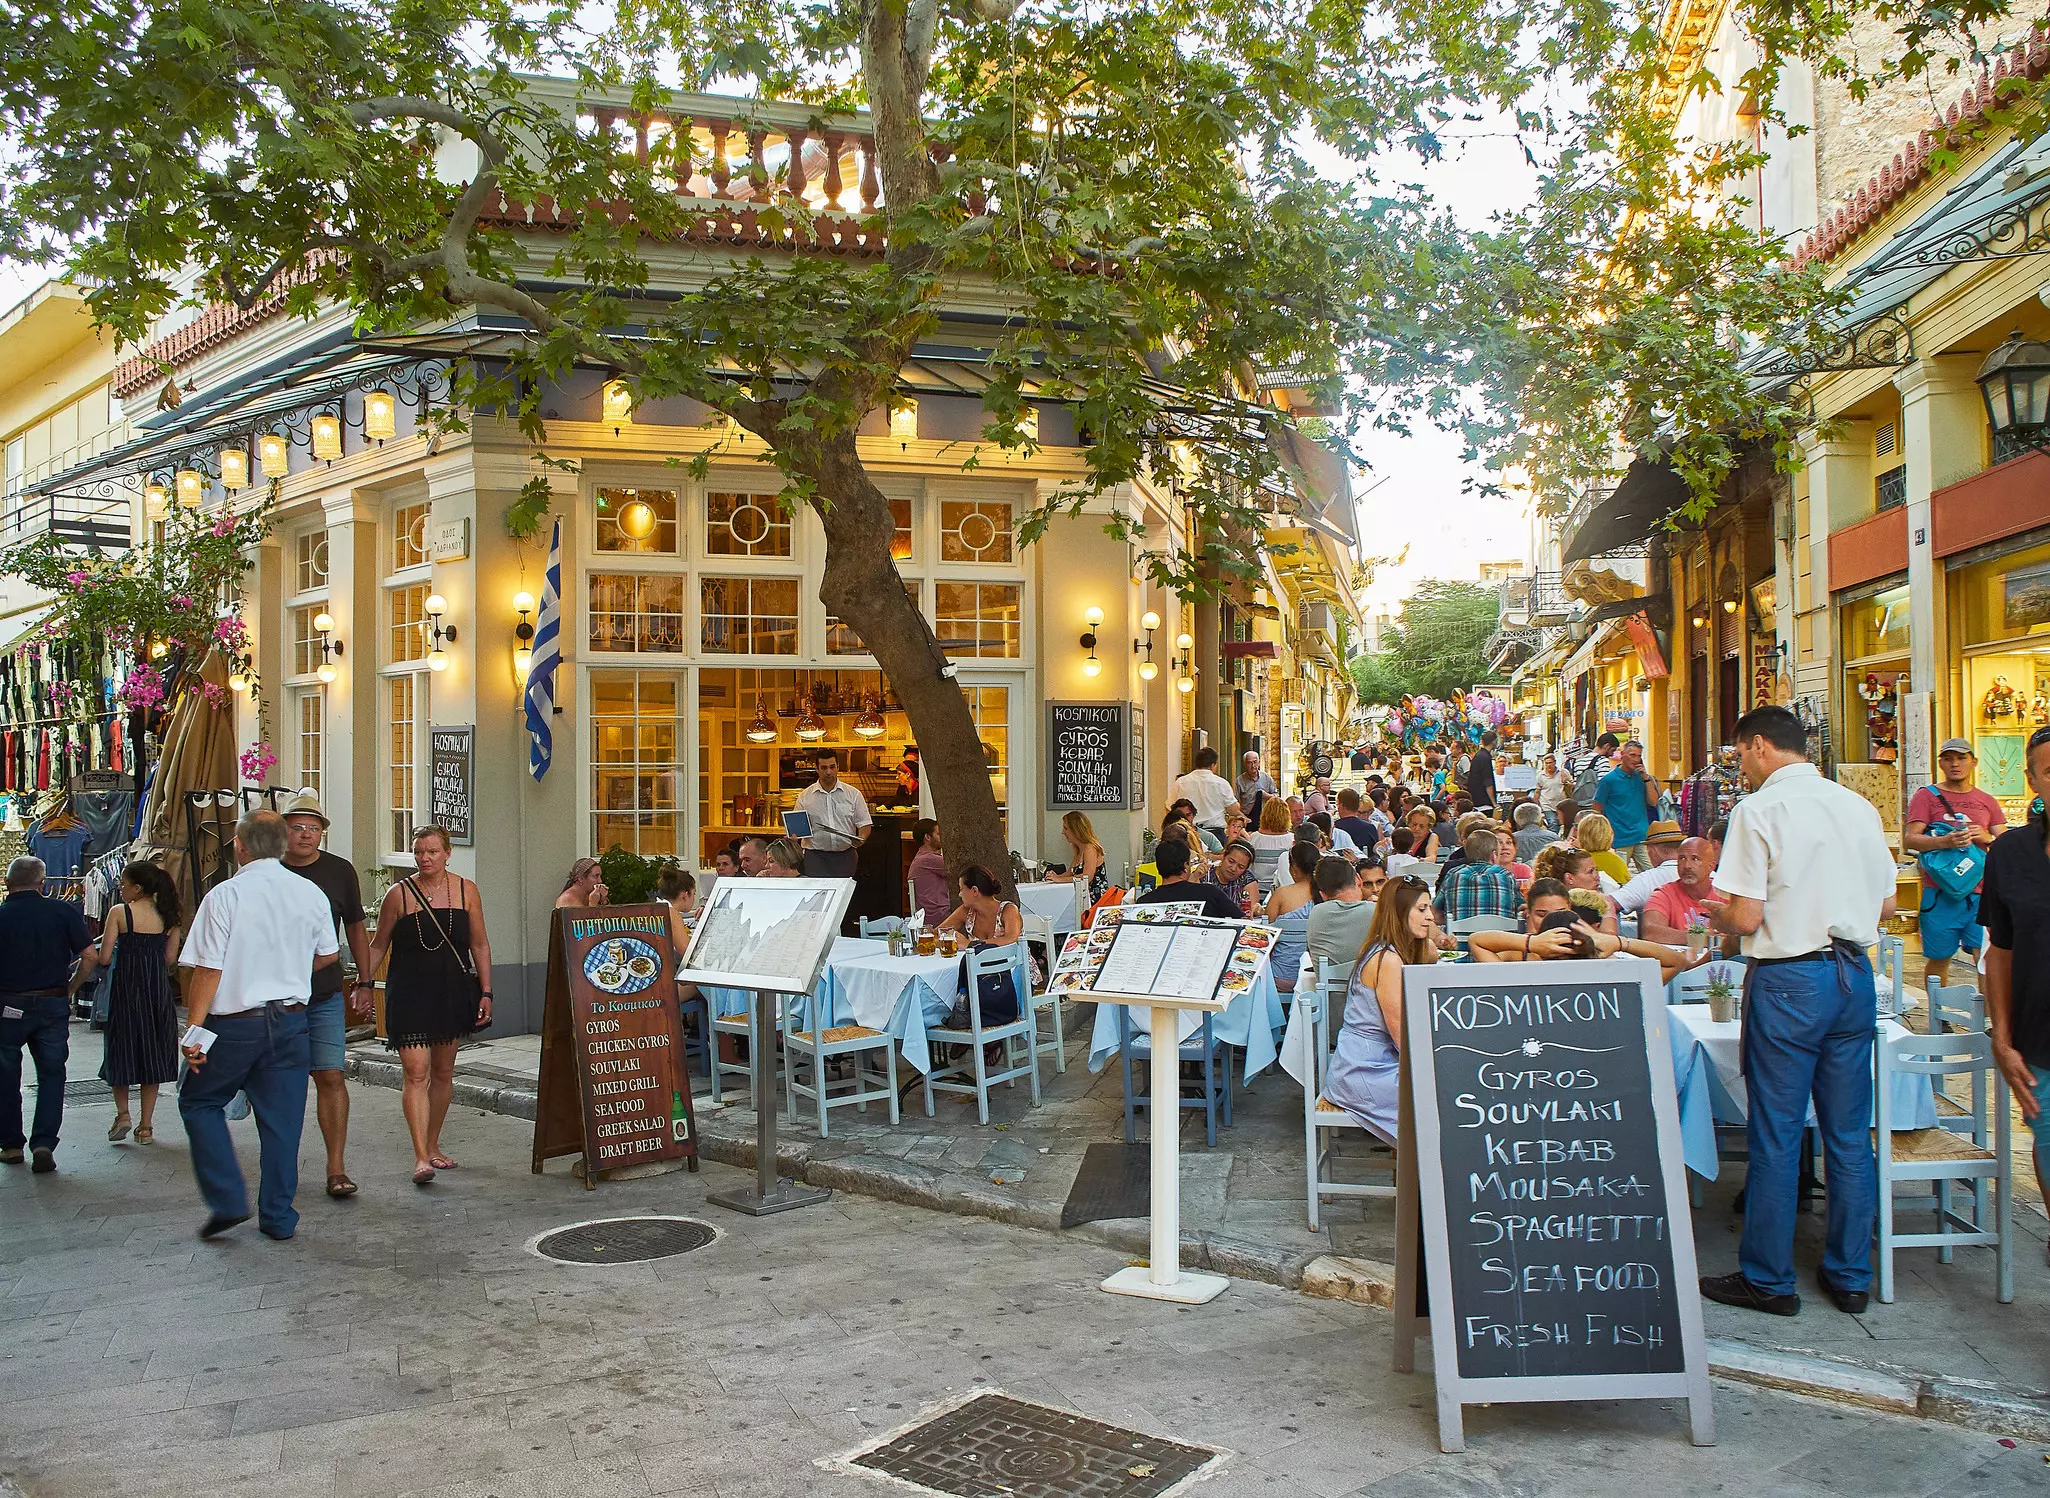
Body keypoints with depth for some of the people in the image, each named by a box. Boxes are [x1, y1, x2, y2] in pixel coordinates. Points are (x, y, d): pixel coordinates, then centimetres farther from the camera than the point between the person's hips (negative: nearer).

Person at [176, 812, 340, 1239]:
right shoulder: (310, 894, 2)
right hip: (291, 1019, 4)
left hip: (235, 1023, -4)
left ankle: (228, 1200, 8)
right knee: (282, 1118, 9)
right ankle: (278, 1216, 15)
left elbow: (208, 968, -13)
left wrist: (194, 1030, -8)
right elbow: (329, 955, 14)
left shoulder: (225, 895, -11)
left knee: (199, 1102, 16)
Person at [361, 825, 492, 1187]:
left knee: (443, 1072, 12)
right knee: (416, 1072, -12)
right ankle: (420, 1157, -14)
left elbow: (479, 945, 7)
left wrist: (485, 992, 2)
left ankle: (433, 1146, 27)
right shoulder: (399, 894, -2)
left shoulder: (466, 891, 3)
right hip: (410, 993, -3)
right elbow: (379, 945, 6)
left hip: (453, 992, 3)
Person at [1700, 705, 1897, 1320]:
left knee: (1775, 1135, 3)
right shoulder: (1858, 806, 6)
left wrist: (1712, 912, 5)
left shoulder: (1758, 809, -12)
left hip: (1788, 980, -6)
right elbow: (1886, 905, 13)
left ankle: (1768, 1279, 13)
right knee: (1849, 1133, 14)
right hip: (1854, 974, 6)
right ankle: (1849, 1275, 24)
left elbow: (1745, 918, -16)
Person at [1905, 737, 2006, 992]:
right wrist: (1944, 841, -23)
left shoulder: (1987, 801, 16)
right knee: (1938, 959, 5)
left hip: (1981, 891, 2)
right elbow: (1909, 839, -6)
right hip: (1940, 892, -2)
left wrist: (1988, 838, -9)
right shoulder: (1926, 796, 4)